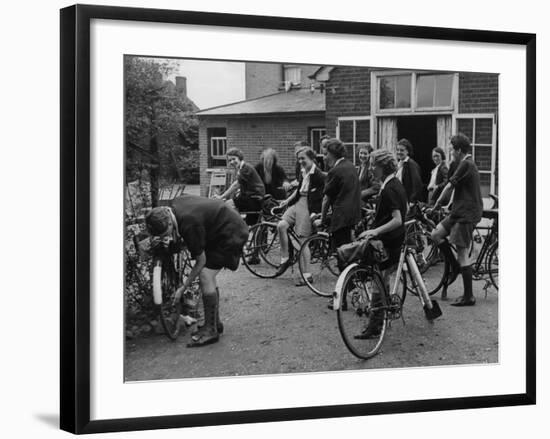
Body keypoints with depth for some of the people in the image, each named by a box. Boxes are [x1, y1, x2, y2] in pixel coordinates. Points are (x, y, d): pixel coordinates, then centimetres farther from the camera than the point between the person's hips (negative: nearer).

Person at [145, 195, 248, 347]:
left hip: (230, 234, -10)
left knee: (206, 276, -14)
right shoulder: (176, 204, -7)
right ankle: (215, 322, 23)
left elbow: (201, 261, -21)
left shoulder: (189, 225, -31)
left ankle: (211, 330, -8)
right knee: (209, 275, 12)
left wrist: (183, 288, -14)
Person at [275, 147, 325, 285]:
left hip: (309, 207, -7)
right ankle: (284, 259, 1)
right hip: (298, 203, 7)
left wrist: (319, 214, -17)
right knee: (281, 225, -14)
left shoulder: (318, 175, -11)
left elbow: (325, 195, -12)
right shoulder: (303, 172, 12)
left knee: (302, 240, -7)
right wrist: (287, 201, 14)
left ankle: (307, 274, 3)